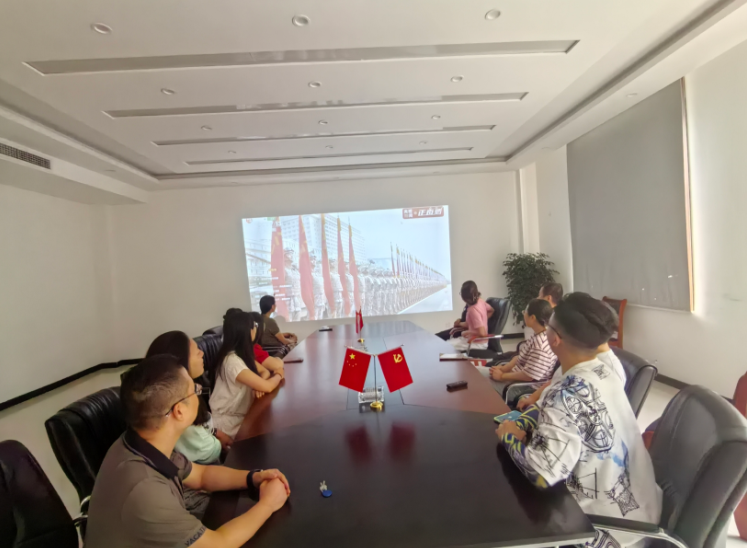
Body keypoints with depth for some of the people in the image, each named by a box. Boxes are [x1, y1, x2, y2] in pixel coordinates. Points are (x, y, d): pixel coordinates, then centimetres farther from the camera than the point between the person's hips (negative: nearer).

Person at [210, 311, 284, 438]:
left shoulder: (243, 353, 1)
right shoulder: (232, 361, -27)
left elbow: (265, 371, 5)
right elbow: (267, 387, -28)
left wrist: (259, 385, -16)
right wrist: (278, 375, -7)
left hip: (240, 414, 7)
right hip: (229, 423, -7)